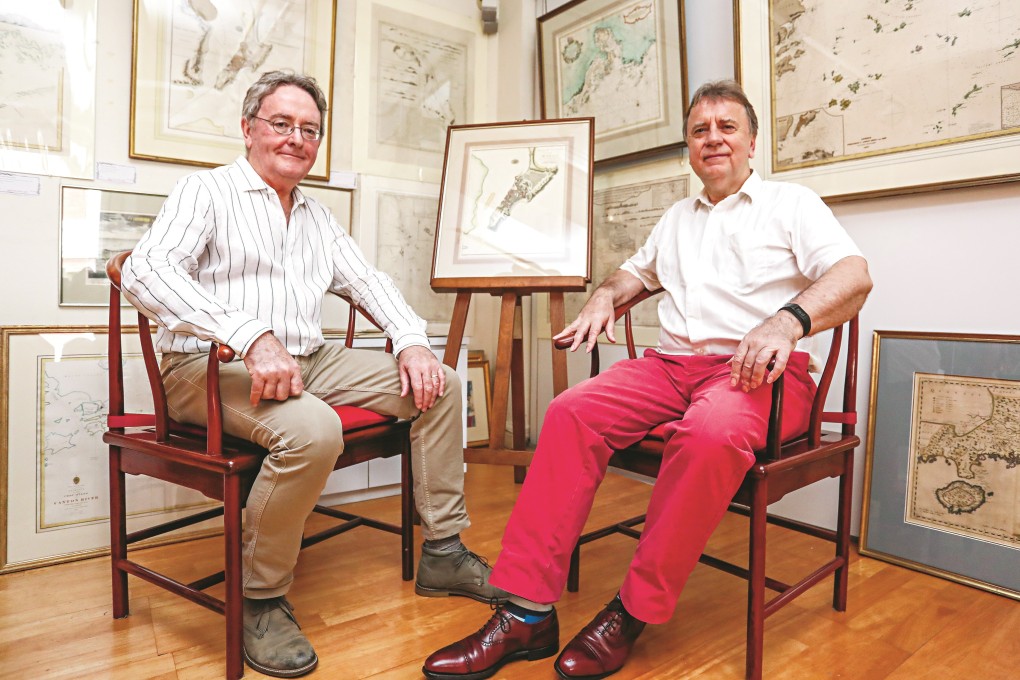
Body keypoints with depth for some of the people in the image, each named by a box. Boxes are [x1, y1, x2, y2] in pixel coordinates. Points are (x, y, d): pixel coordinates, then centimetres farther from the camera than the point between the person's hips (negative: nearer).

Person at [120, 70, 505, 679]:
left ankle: (443, 551, 4)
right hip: (212, 367, -6)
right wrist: (252, 336, -31)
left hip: (308, 361, 7)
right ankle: (262, 599, -11)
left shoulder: (317, 217, 21)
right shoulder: (207, 191, 0)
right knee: (312, 430, -37)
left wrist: (413, 341, -3)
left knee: (439, 384, -5)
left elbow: (367, 279, 17)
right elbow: (146, 271, -16)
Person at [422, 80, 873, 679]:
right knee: (573, 411, -23)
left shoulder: (791, 204, 11)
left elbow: (854, 275, -3)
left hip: (758, 369, -4)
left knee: (712, 430, -39)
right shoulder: (678, 217, 29)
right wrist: (606, 295, 13)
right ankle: (527, 613, -23)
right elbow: (638, 270, 39)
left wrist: (788, 321, -25)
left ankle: (633, 615, -23)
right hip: (672, 362, 5)